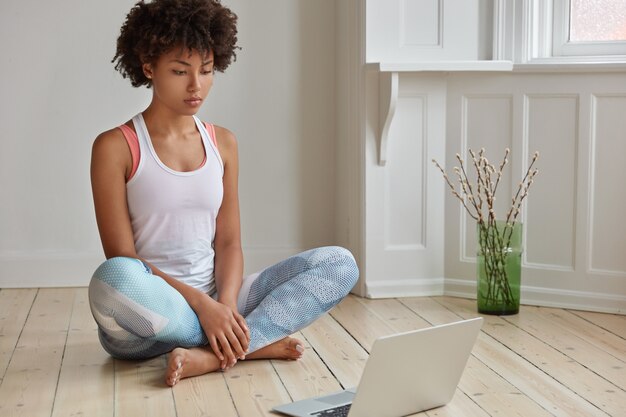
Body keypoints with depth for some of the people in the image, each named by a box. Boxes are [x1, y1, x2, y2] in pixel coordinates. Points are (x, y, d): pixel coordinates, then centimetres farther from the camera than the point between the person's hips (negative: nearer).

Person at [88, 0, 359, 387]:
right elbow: (121, 258, -10)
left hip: (214, 305, 4)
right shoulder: (115, 147, -5)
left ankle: (211, 356, -25)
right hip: (149, 313, -4)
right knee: (113, 280, -40)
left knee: (339, 264, -11)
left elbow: (229, 241, 6)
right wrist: (201, 304, -21)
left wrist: (226, 305, -15)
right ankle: (256, 341, -18)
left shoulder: (223, 143, 10)